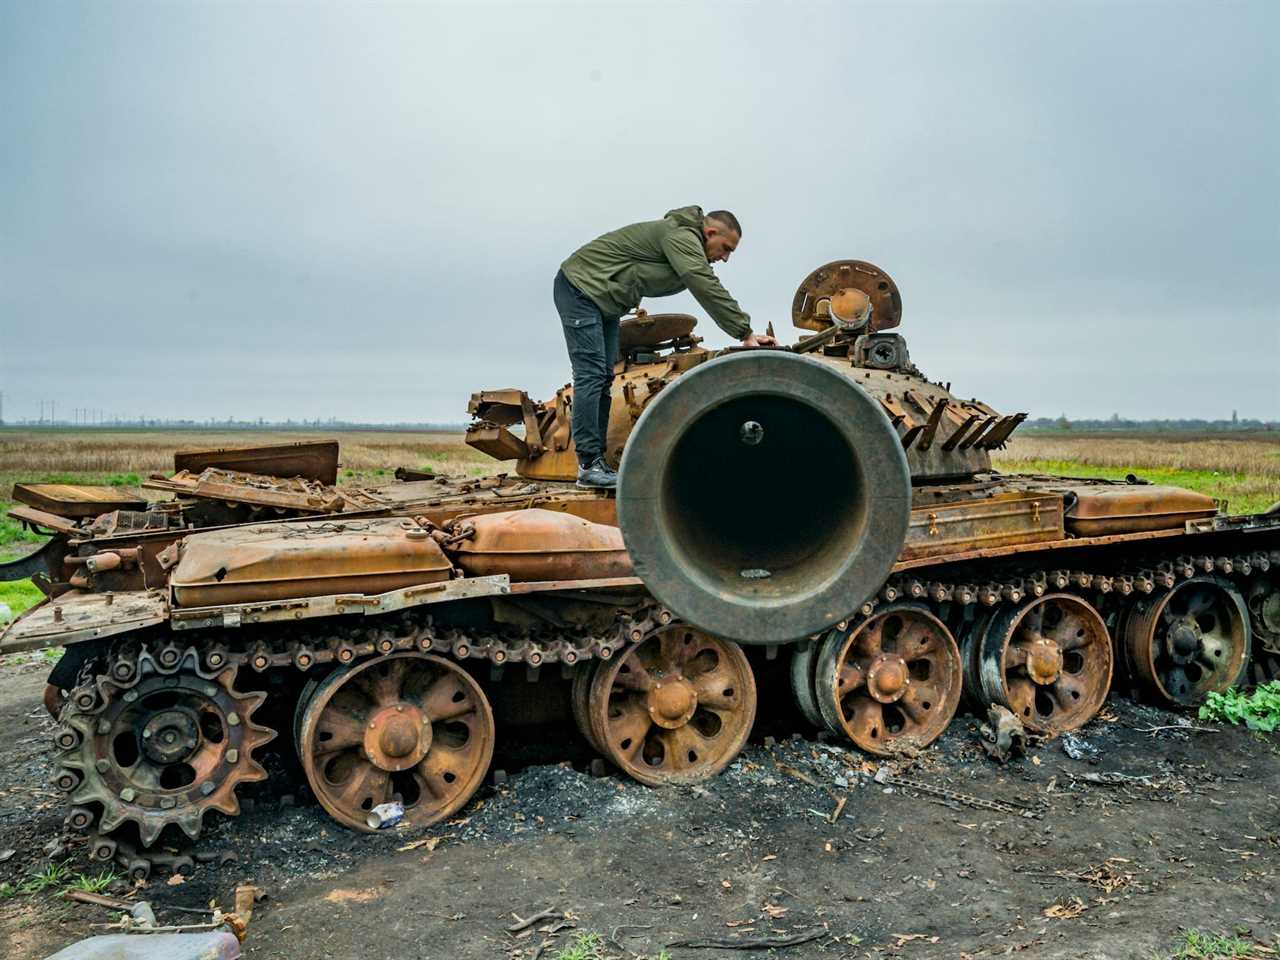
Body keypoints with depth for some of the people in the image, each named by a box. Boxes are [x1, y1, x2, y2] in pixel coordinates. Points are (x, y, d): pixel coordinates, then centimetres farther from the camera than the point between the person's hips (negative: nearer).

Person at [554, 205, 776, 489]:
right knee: (591, 374, -14)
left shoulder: (688, 246, 13)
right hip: (580, 287, -11)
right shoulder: (680, 236, -19)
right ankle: (589, 466, -15)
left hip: (603, 300, 11)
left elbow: (709, 291, 13)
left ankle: (597, 460, 10)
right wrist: (745, 333, -25)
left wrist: (746, 333, 3)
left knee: (603, 377, 7)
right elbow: (709, 291, -27)